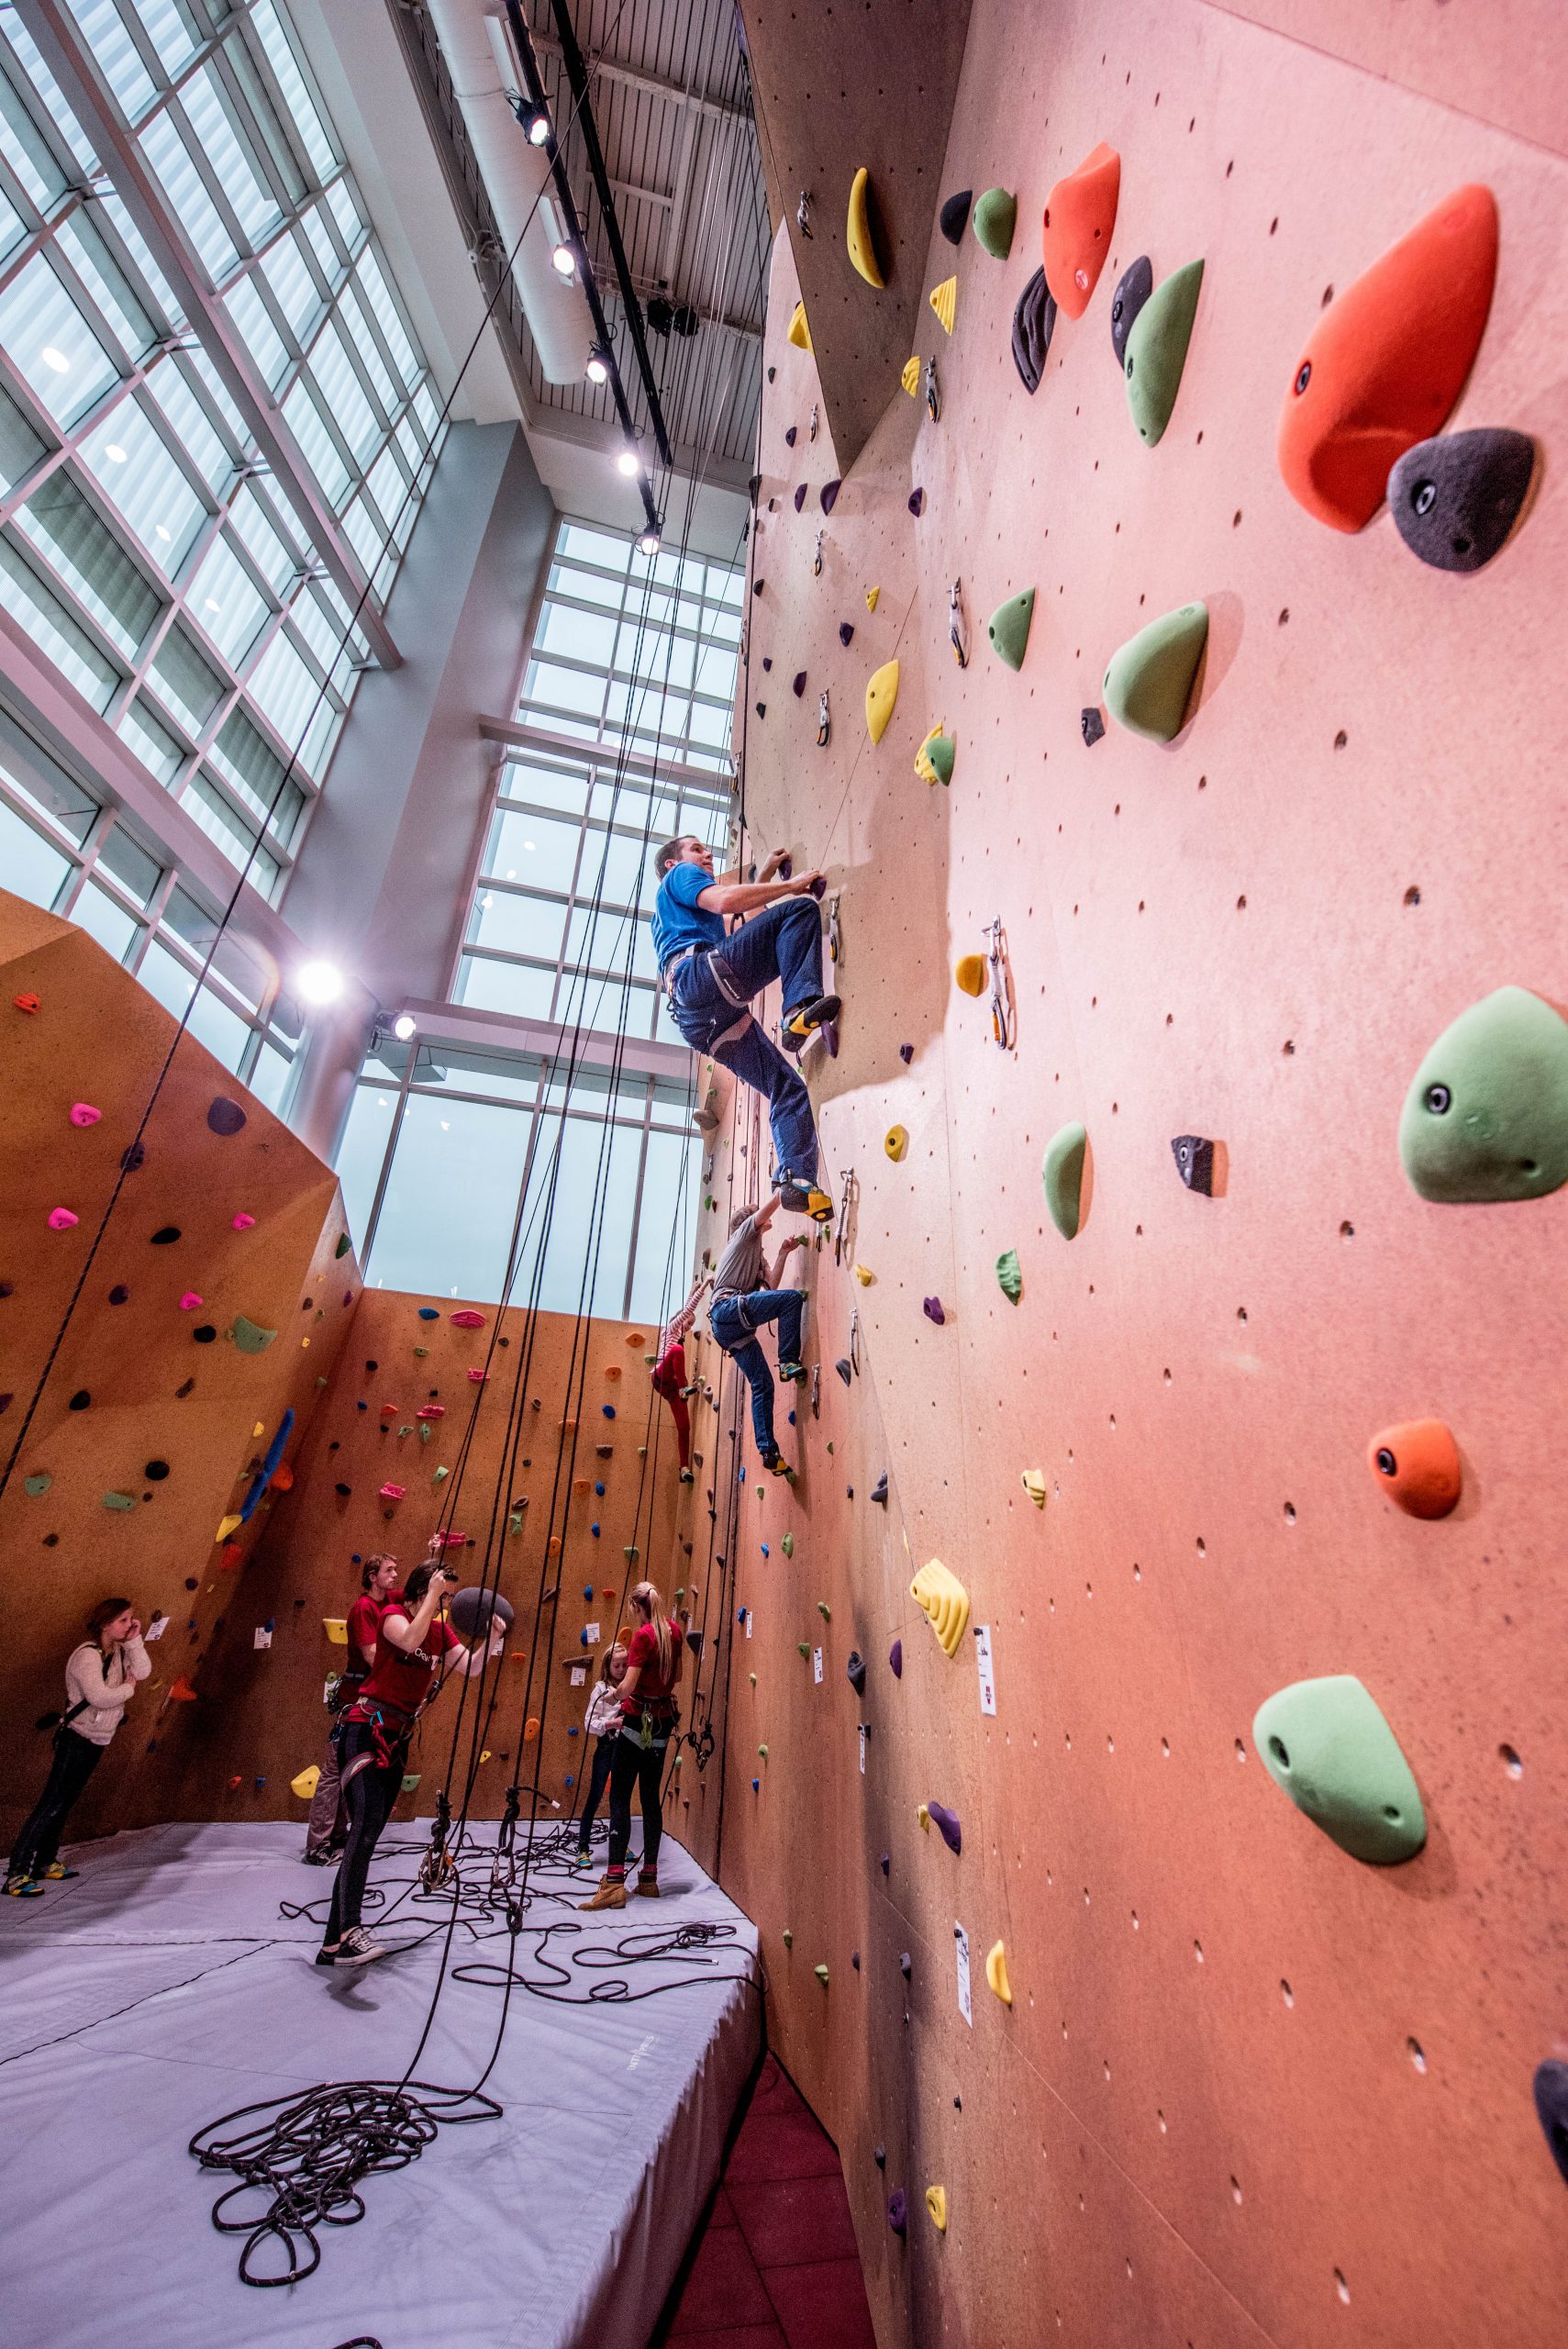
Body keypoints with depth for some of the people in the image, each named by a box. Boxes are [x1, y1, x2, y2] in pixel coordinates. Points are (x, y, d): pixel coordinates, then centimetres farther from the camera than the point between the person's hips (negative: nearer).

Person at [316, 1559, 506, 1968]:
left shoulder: (441, 1628, 10)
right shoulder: (394, 1613, -9)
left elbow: (471, 1668, 1)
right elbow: (410, 1640, -32)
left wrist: (492, 1638, -15)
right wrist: (432, 1593, -25)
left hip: (398, 1737, 8)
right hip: (365, 1728, -8)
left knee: (369, 1832, 10)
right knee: (366, 1824, -23)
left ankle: (335, 1942, 18)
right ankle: (347, 1930, -28)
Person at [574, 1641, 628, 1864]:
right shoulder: (601, 1689, -7)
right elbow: (589, 1724, -11)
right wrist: (612, 1723, -24)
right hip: (606, 1747, -3)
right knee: (595, 1798, 3)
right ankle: (582, 1850, 15)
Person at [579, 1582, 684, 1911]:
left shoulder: (643, 1635, -18)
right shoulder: (675, 1631, 3)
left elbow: (628, 1685, -22)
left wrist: (612, 1696, -3)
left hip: (638, 1721, -7)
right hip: (663, 1722, 7)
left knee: (619, 1798, -2)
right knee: (650, 1798, 15)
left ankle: (614, 1884, -5)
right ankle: (649, 1879, 20)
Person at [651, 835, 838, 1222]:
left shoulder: (675, 908, 45)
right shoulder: (679, 875, 20)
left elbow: (747, 916, 51)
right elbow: (724, 901, -4)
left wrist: (765, 875, 52)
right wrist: (792, 885, 3)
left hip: (699, 1019, 8)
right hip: (698, 976, -8)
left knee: (788, 1087, 2)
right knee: (800, 910, -14)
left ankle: (797, 1180, -13)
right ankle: (800, 1007, -33)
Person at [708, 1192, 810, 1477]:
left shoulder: (757, 1257, 34)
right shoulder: (745, 1234, 12)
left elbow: (771, 1285, 16)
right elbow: (771, 1204, -1)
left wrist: (783, 1253, 14)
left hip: (732, 1330, 9)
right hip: (728, 1307, -9)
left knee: (762, 1385, 3)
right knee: (793, 1297, -21)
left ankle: (769, 1451, 1)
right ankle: (788, 1362, -21)